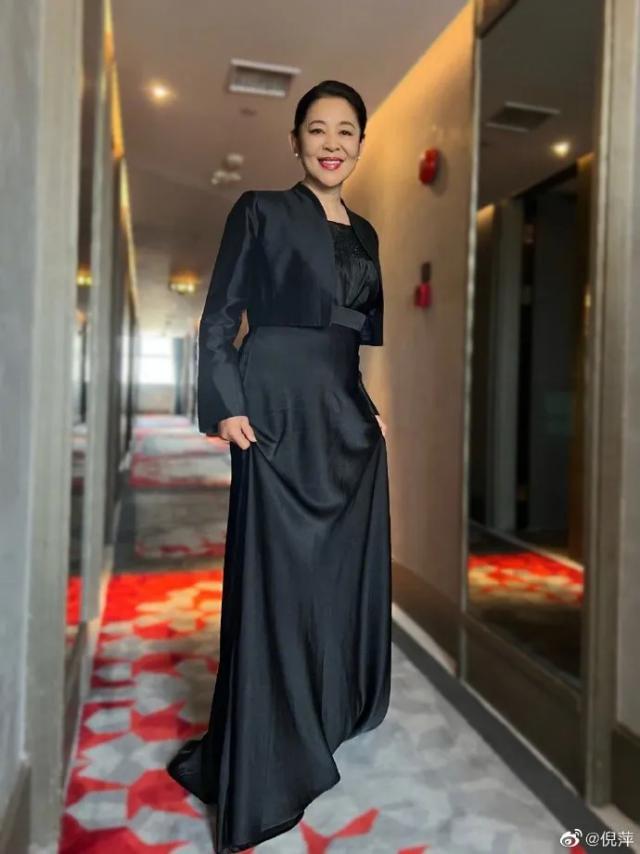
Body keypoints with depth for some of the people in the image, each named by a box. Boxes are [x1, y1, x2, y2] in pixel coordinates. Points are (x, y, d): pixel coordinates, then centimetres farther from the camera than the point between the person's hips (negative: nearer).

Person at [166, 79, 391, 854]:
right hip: (279, 411, -7)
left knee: (347, 572, 14)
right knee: (276, 578, -3)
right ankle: (260, 769, 13)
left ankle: (332, 723, 36)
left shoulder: (364, 232, 18)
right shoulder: (261, 211, 0)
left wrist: (374, 407, 13)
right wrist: (227, 406, -15)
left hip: (348, 416, 7)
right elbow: (219, 318, -5)